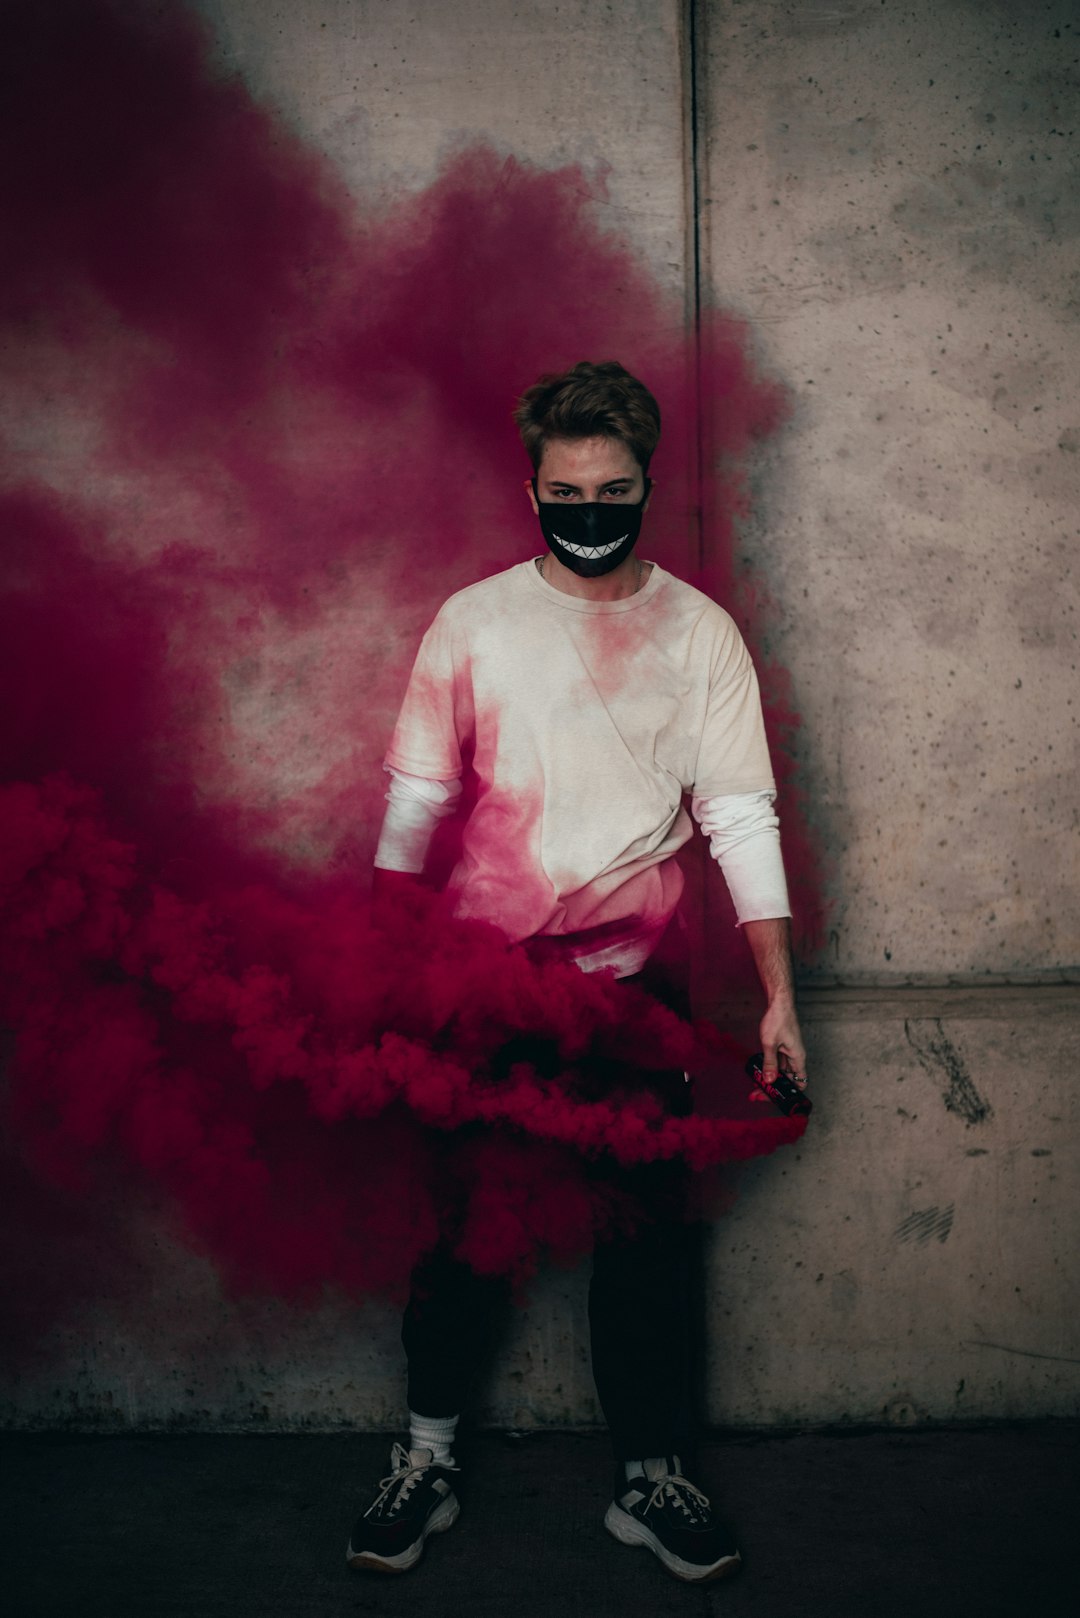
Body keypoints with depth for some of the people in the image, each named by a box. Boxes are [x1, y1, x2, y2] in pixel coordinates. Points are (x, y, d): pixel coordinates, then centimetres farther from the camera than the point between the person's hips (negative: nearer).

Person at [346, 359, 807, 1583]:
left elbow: (740, 818, 0)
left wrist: (779, 996, -4)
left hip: (639, 982, 0)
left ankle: (651, 1478, 22)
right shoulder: (472, 622, 1)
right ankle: (426, 1458, 26)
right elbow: (414, 804, 4)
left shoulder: (697, 631, 2)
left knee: (645, 1228, 6)